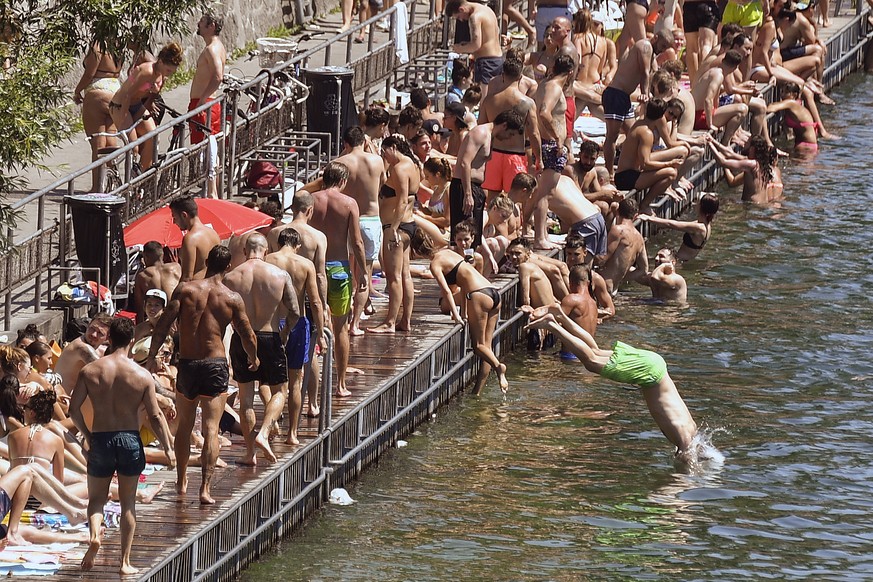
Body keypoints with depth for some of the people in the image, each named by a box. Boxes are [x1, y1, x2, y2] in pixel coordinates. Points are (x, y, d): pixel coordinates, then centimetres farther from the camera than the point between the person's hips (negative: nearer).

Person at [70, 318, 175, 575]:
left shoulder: (90, 371, -4)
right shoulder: (142, 375, -6)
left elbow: (74, 409, -4)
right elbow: (155, 416, -4)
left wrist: (87, 435, 12)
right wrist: (168, 448, 7)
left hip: (100, 439, 0)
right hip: (130, 439, 0)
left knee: (96, 497, 14)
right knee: (128, 502, 11)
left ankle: (94, 533, -17)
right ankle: (126, 561, 11)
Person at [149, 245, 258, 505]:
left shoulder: (185, 289, -2)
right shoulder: (232, 298, -3)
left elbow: (164, 324, -7)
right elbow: (247, 335, 3)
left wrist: (152, 356, -1)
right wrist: (254, 359, 23)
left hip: (186, 364, 2)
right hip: (215, 364, -2)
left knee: (184, 425, 19)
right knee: (211, 429, -2)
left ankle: (182, 482, 30)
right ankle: (206, 488, -11)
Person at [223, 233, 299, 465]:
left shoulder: (231, 278, -6)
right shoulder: (281, 275, -7)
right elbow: (294, 313, -4)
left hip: (241, 339, 1)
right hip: (270, 339, -1)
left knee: (245, 395, 12)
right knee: (279, 391, 15)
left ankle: (250, 452, 14)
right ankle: (263, 434, -8)